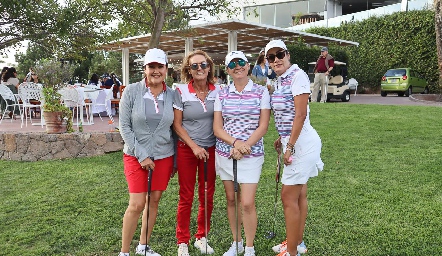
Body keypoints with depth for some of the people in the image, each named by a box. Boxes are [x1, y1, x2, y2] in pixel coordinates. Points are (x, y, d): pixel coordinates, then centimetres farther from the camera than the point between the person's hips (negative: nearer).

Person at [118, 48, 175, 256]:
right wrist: (141, 155, -12)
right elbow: (124, 126, -8)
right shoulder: (131, 91, -8)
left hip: (164, 156, 3)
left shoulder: (171, 95, 0)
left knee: (154, 201, 11)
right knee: (137, 204, -5)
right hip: (136, 155, -3)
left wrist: (174, 160, 7)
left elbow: (173, 128, 7)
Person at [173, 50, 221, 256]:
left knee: (207, 196, 10)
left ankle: (201, 237, 28)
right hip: (186, 149, -2)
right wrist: (194, 146, -12)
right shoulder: (181, 92, -6)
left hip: (211, 149, 2)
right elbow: (177, 124, -5)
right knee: (186, 198, 5)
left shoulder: (218, 91, 0)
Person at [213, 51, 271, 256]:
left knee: (247, 203, -5)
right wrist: (235, 142, -16)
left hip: (251, 154, -3)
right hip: (225, 152, 3)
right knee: (231, 199, 12)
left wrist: (244, 147, -16)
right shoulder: (222, 94, 5)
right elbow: (217, 128, 1)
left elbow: (263, 126, -5)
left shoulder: (261, 92, -1)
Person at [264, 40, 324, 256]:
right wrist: (282, 139, 13)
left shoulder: (297, 76, -14)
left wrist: (290, 146, -19)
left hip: (301, 142, -9)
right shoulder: (279, 82, 12)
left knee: (289, 197, -4)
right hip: (291, 141, 9)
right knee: (299, 195, 17)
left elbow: (300, 114, -20)